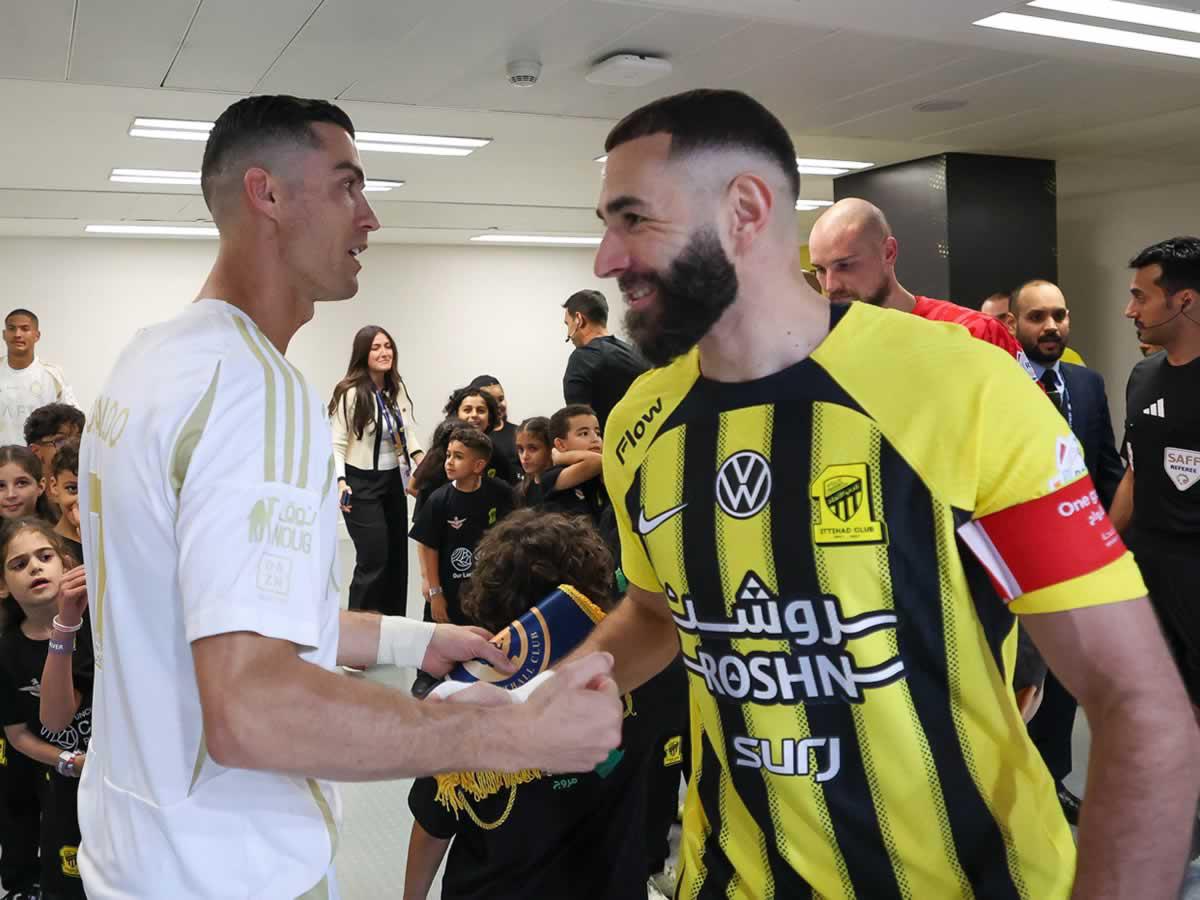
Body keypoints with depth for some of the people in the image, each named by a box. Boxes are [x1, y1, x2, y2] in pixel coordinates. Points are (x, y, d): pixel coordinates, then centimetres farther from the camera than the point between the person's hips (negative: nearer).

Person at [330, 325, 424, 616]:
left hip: (394, 481, 7)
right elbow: (336, 444, -16)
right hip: (362, 484, -7)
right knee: (374, 562, -7)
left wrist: (423, 463, -3)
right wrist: (340, 482, -29)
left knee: (397, 558, 11)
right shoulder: (350, 393, -16)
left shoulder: (397, 388, 5)